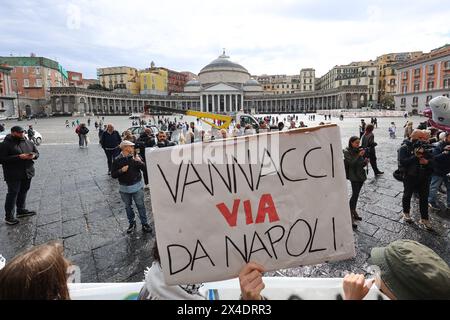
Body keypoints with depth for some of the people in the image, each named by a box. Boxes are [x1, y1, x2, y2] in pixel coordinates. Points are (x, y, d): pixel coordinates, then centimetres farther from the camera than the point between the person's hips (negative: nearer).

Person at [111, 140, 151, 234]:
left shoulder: (136, 157, -4)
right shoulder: (117, 160, -5)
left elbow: (145, 169, -6)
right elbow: (113, 175, -3)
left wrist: (140, 162, -22)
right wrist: (121, 170, -18)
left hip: (137, 186, -1)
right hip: (124, 188, 1)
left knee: (140, 205, 4)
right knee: (128, 206, 14)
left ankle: (144, 224, 15)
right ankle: (132, 223, 31)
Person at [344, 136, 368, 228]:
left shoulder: (359, 150, 7)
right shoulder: (347, 152, -9)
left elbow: (362, 164, 12)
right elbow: (351, 163, -21)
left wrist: (365, 161, -8)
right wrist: (359, 155, -23)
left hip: (361, 175, 6)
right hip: (354, 176, -6)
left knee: (356, 194, 13)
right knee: (355, 194, -9)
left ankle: (354, 211, 26)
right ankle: (350, 216, -3)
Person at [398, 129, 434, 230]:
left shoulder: (423, 147, 5)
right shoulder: (404, 148, -12)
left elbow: (432, 159, 9)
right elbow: (403, 162, -25)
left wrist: (427, 161, -13)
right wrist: (416, 156, -30)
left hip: (423, 177, 5)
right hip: (410, 177, -4)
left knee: (424, 198, 9)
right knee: (407, 195, 14)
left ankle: (424, 219, 21)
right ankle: (406, 213, 35)